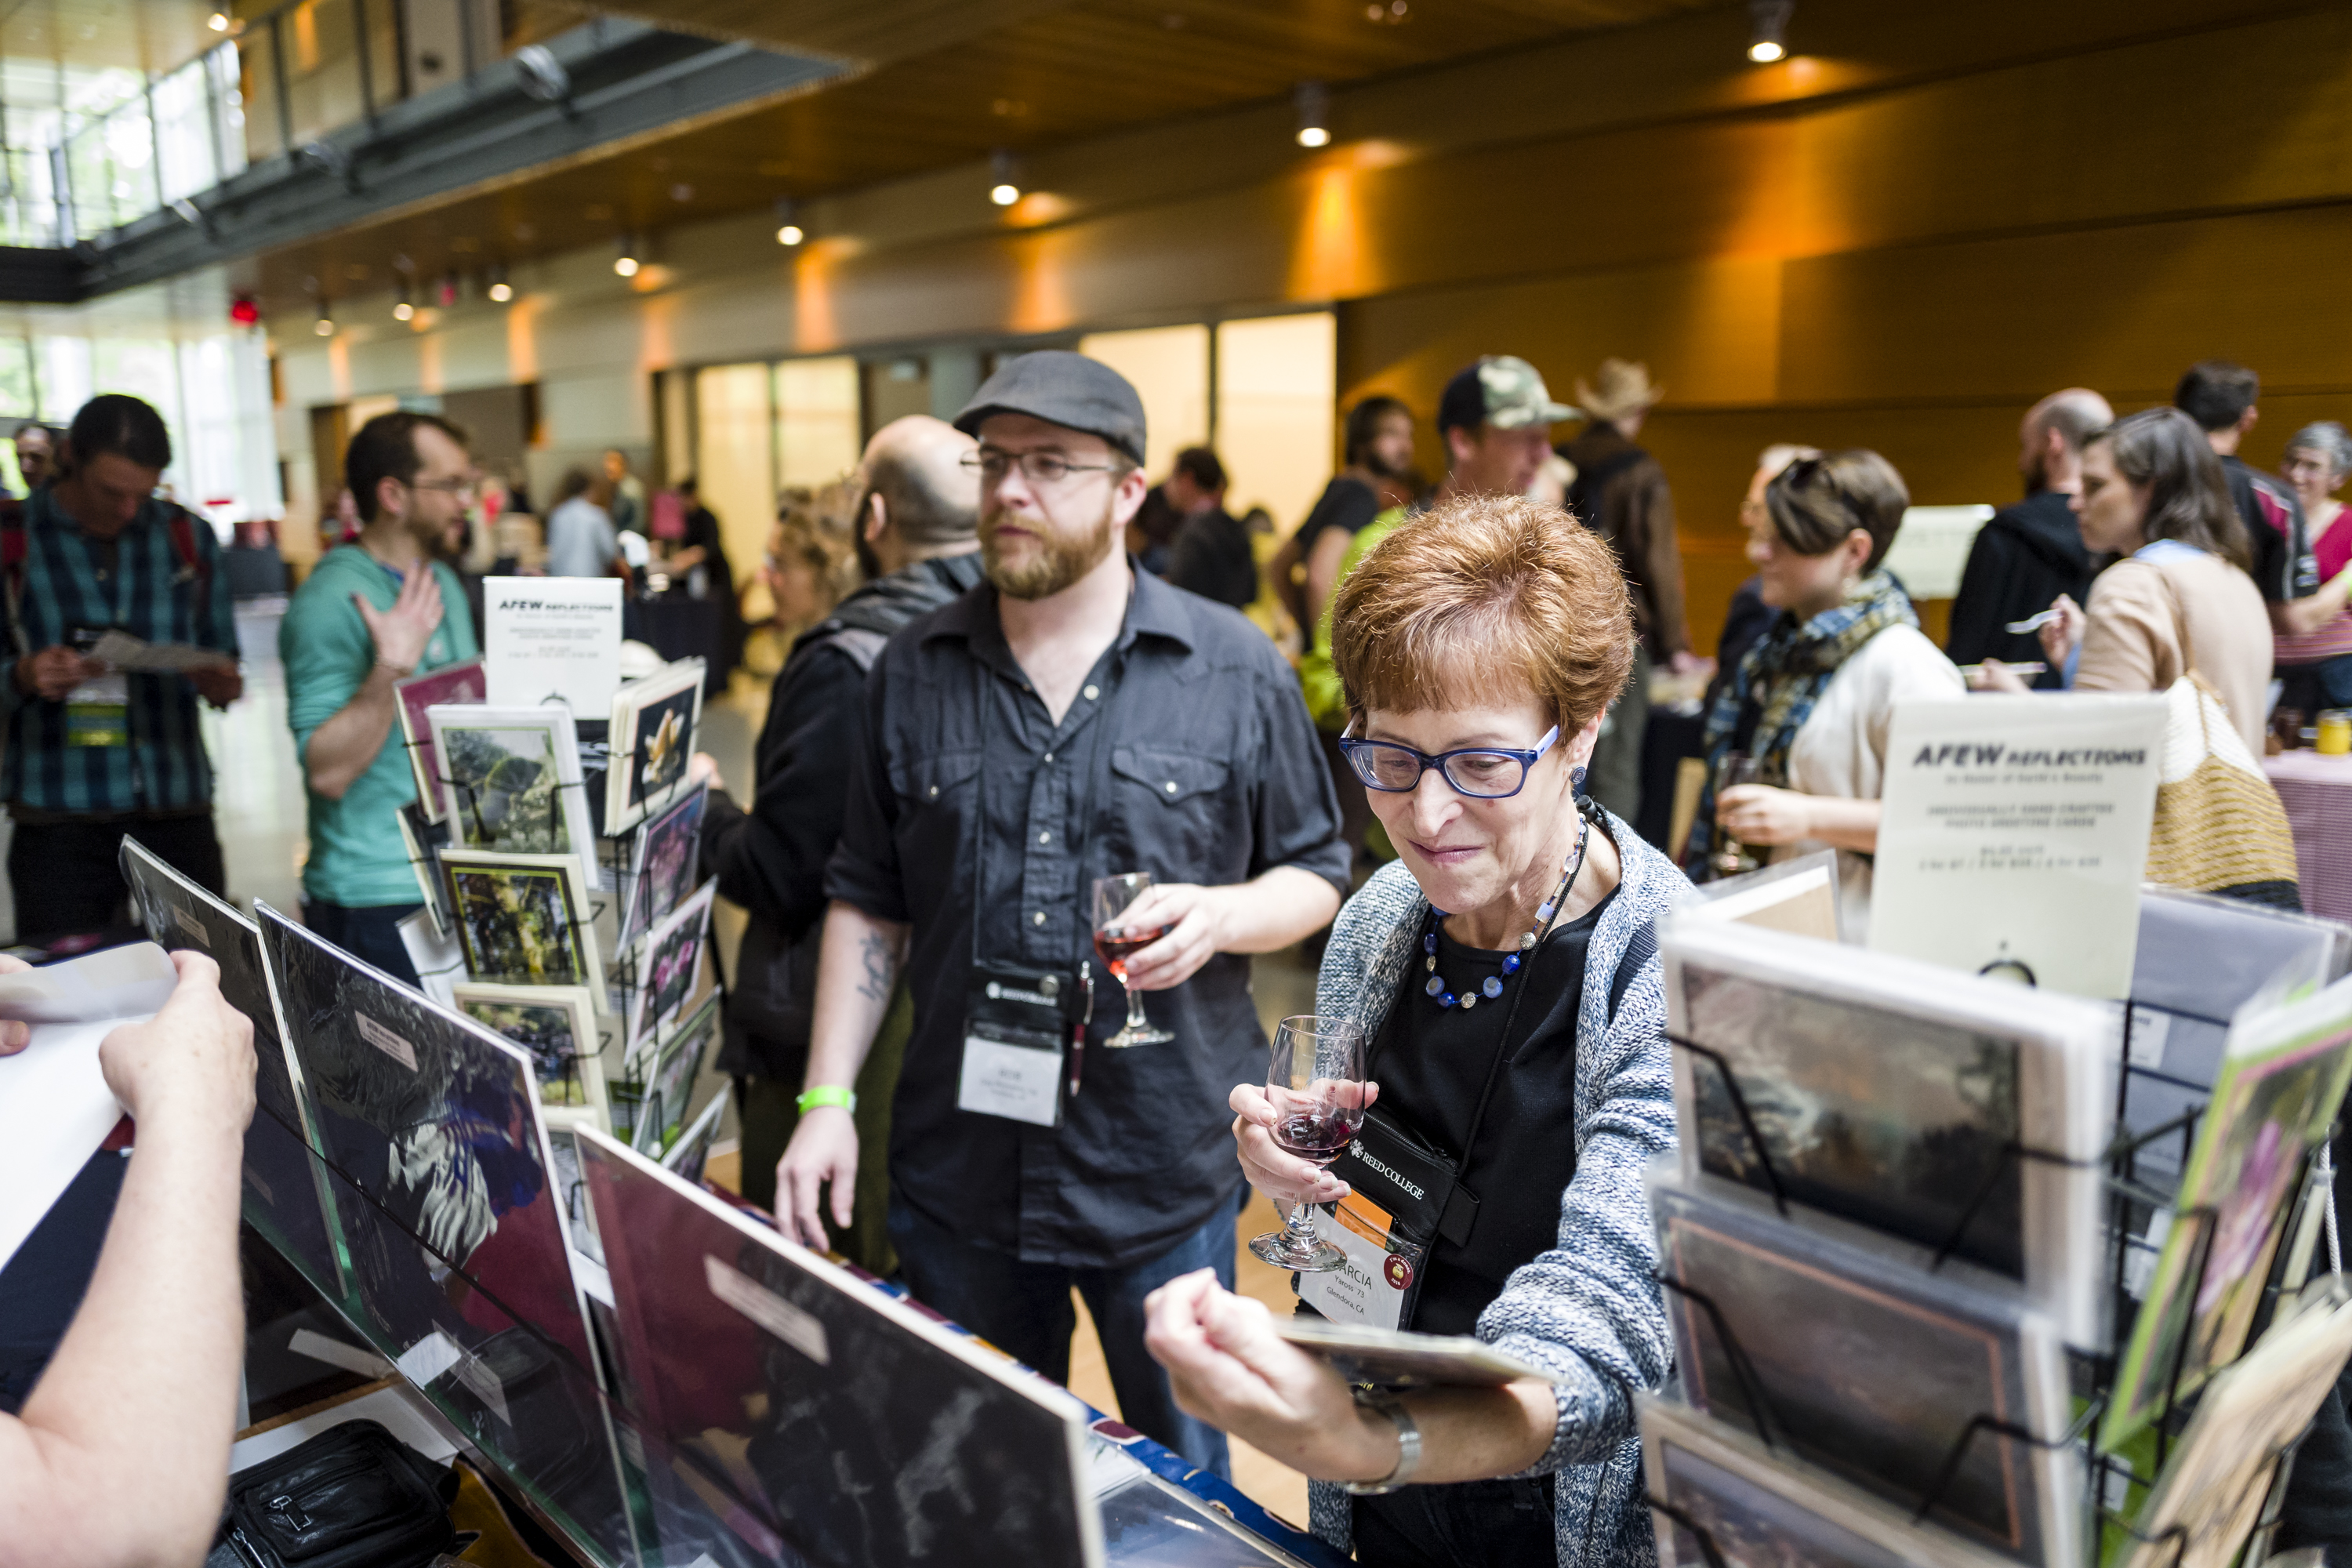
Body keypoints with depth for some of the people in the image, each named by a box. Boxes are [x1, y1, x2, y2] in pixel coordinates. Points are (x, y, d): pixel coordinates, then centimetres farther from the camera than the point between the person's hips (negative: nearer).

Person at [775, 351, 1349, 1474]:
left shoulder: (1235, 669, -4)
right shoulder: (914, 673, 3)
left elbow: (1316, 872, 3)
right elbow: (868, 903, 8)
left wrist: (1217, 914, -18)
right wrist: (827, 1099, 2)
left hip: (1163, 1170, -2)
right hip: (957, 1169, 3)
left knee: (1181, 1482, 17)